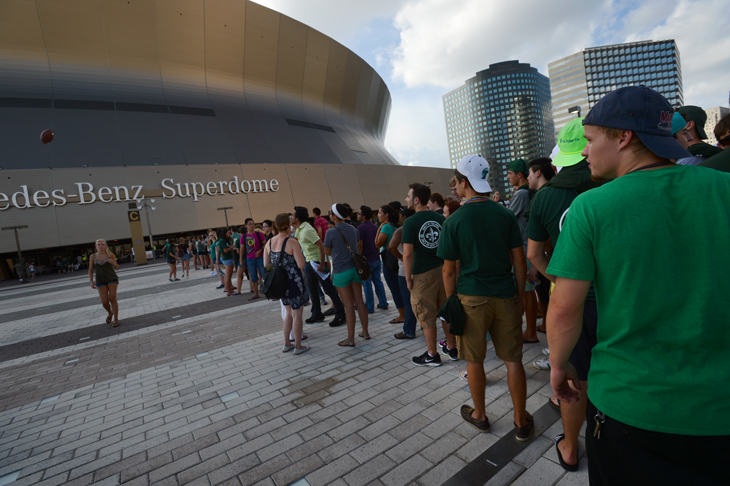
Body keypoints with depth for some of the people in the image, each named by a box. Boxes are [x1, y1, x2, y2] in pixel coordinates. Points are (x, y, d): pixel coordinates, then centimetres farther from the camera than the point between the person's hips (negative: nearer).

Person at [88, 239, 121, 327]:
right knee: (104, 302, -4)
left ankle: (116, 320, -1)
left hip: (112, 278, -1)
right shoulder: (93, 257, 4)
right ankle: (110, 313, 29)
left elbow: (117, 268, 4)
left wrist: (113, 262, -18)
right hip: (100, 281, 1)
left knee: (112, 299, -9)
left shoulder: (110, 255, 2)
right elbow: (90, 270, 6)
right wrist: (91, 281, -5)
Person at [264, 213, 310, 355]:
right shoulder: (292, 242, -17)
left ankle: (287, 344, 30)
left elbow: (266, 264, 7)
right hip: (294, 282, -6)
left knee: (289, 313, 22)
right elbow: (301, 265, -19)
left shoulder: (269, 242, 2)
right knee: (297, 314, 7)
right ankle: (298, 346, 18)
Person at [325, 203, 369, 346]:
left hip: (341, 271, -5)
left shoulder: (331, 233, -14)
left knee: (349, 305, 0)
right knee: (359, 302, 12)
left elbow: (327, 252, -1)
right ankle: (365, 333, 23)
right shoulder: (353, 229, 4)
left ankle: (350, 339, 11)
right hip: (355, 268, 6)